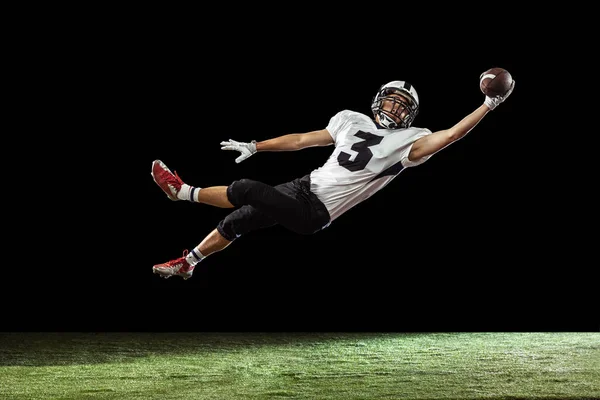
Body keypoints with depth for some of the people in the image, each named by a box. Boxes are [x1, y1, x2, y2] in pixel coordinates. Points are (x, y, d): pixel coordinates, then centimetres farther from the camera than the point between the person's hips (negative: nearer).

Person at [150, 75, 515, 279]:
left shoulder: (409, 141, -10)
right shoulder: (351, 120, 6)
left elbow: (449, 135, -24)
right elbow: (302, 140, 14)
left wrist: (488, 105, -30)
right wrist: (254, 146, 17)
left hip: (314, 214, -5)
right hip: (305, 187, 6)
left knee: (245, 190, -22)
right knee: (235, 223, 11)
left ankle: (183, 192, -2)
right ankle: (187, 263, 34)